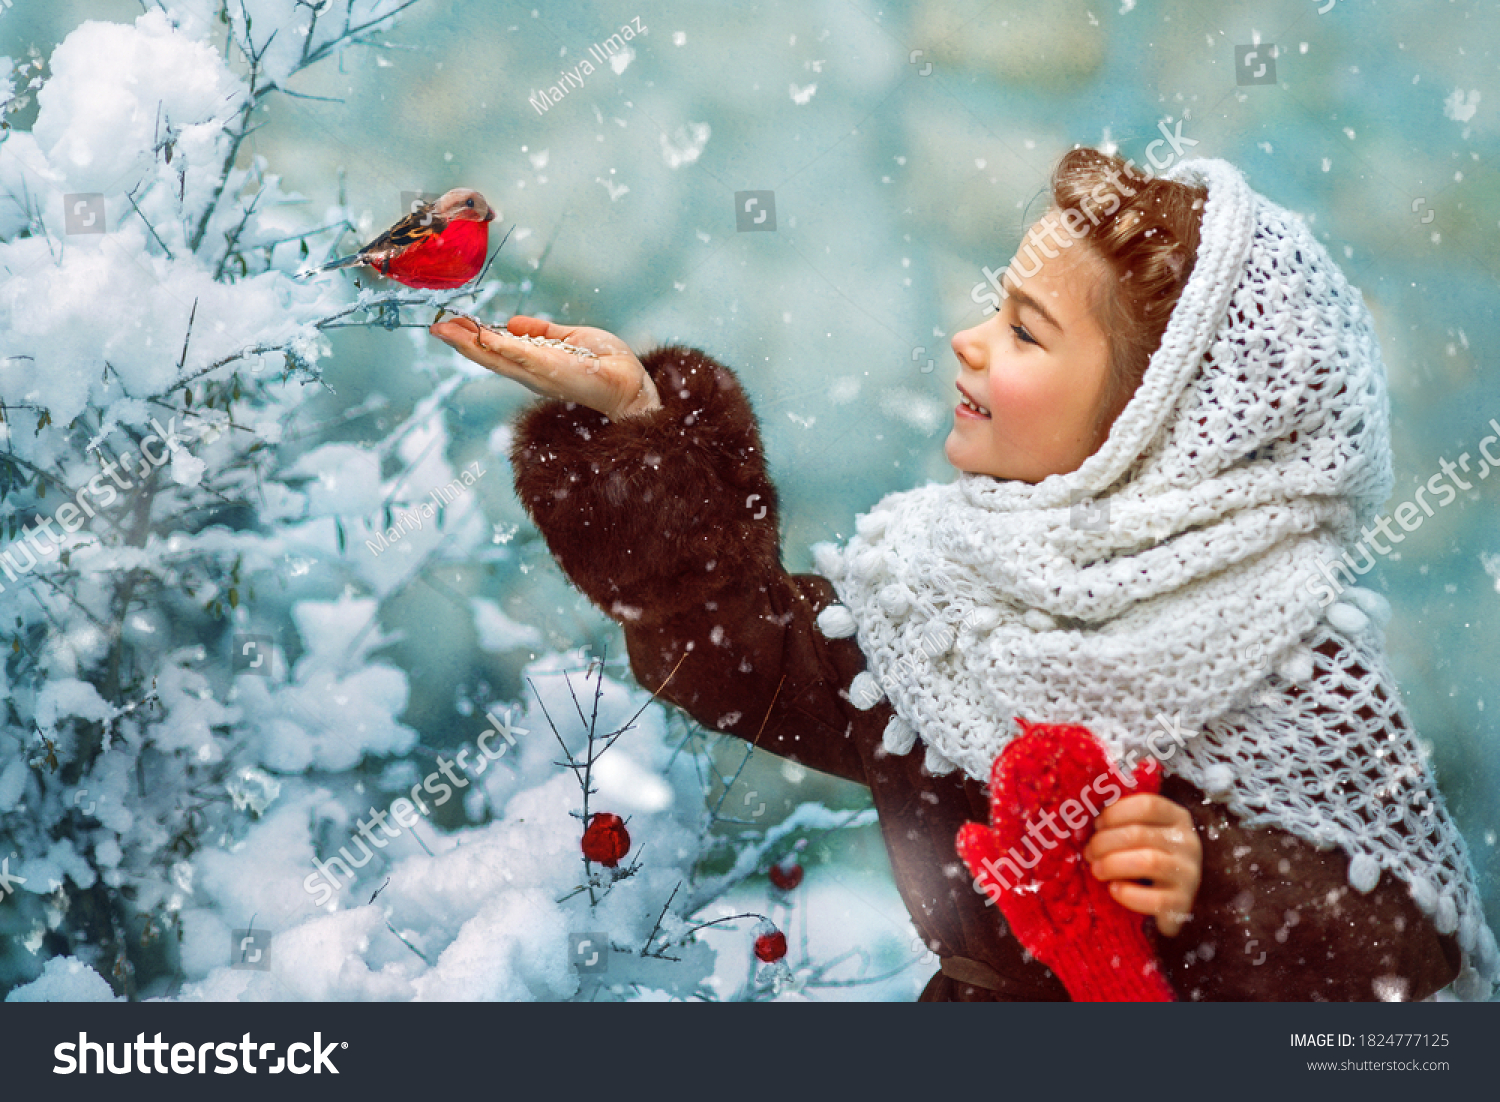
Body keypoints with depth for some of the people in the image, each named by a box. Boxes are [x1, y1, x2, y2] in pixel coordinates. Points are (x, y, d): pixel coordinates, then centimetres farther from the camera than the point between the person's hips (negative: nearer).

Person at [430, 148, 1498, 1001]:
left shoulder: (1291, 679, -19)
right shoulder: (963, 569, -2)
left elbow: (1409, 952, -15)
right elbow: (755, 656, 3)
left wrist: (1217, 891, -30)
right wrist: (636, 421, 0)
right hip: (968, 992, 4)